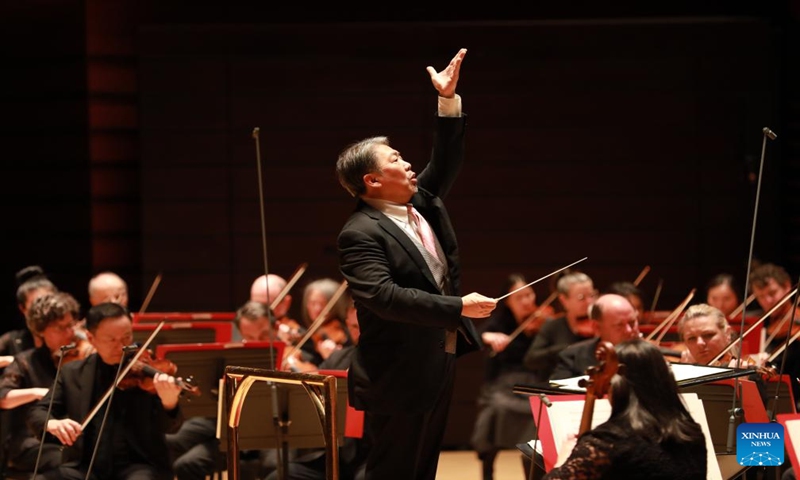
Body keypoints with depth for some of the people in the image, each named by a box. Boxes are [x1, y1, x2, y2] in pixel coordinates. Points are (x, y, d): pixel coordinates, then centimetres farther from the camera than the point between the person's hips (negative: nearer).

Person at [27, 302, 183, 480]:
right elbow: (37, 412, 10)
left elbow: (168, 427, -6)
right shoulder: (73, 374, 9)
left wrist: (169, 403, -31)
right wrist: (51, 423, -15)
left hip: (138, 466, -3)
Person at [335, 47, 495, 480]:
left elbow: (446, 163, 16)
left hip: (439, 364, 9)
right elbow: (384, 297, -27)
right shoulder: (360, 235, -16)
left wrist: (449, 101, 1)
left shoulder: (421, 203, 10)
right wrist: (458, 308, -26)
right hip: (398, 377, -9)